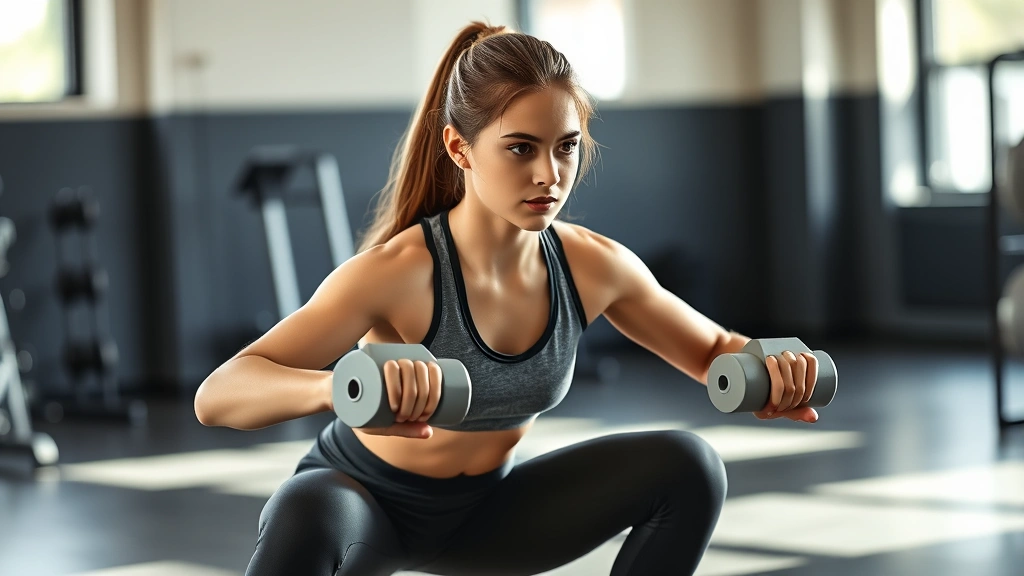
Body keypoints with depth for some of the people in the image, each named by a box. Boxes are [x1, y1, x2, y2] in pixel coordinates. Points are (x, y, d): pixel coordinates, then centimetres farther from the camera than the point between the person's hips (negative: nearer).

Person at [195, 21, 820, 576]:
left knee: (686, 466, -12)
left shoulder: (594, 266, -15)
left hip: (483, 511, 5)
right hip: (361, 497, -5)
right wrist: (339, 387, -62)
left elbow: (713, 348, 3)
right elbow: (217, 395, -40)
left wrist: (763, 371, -22)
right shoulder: (399, 274, -31)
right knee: (306, 519, -40)